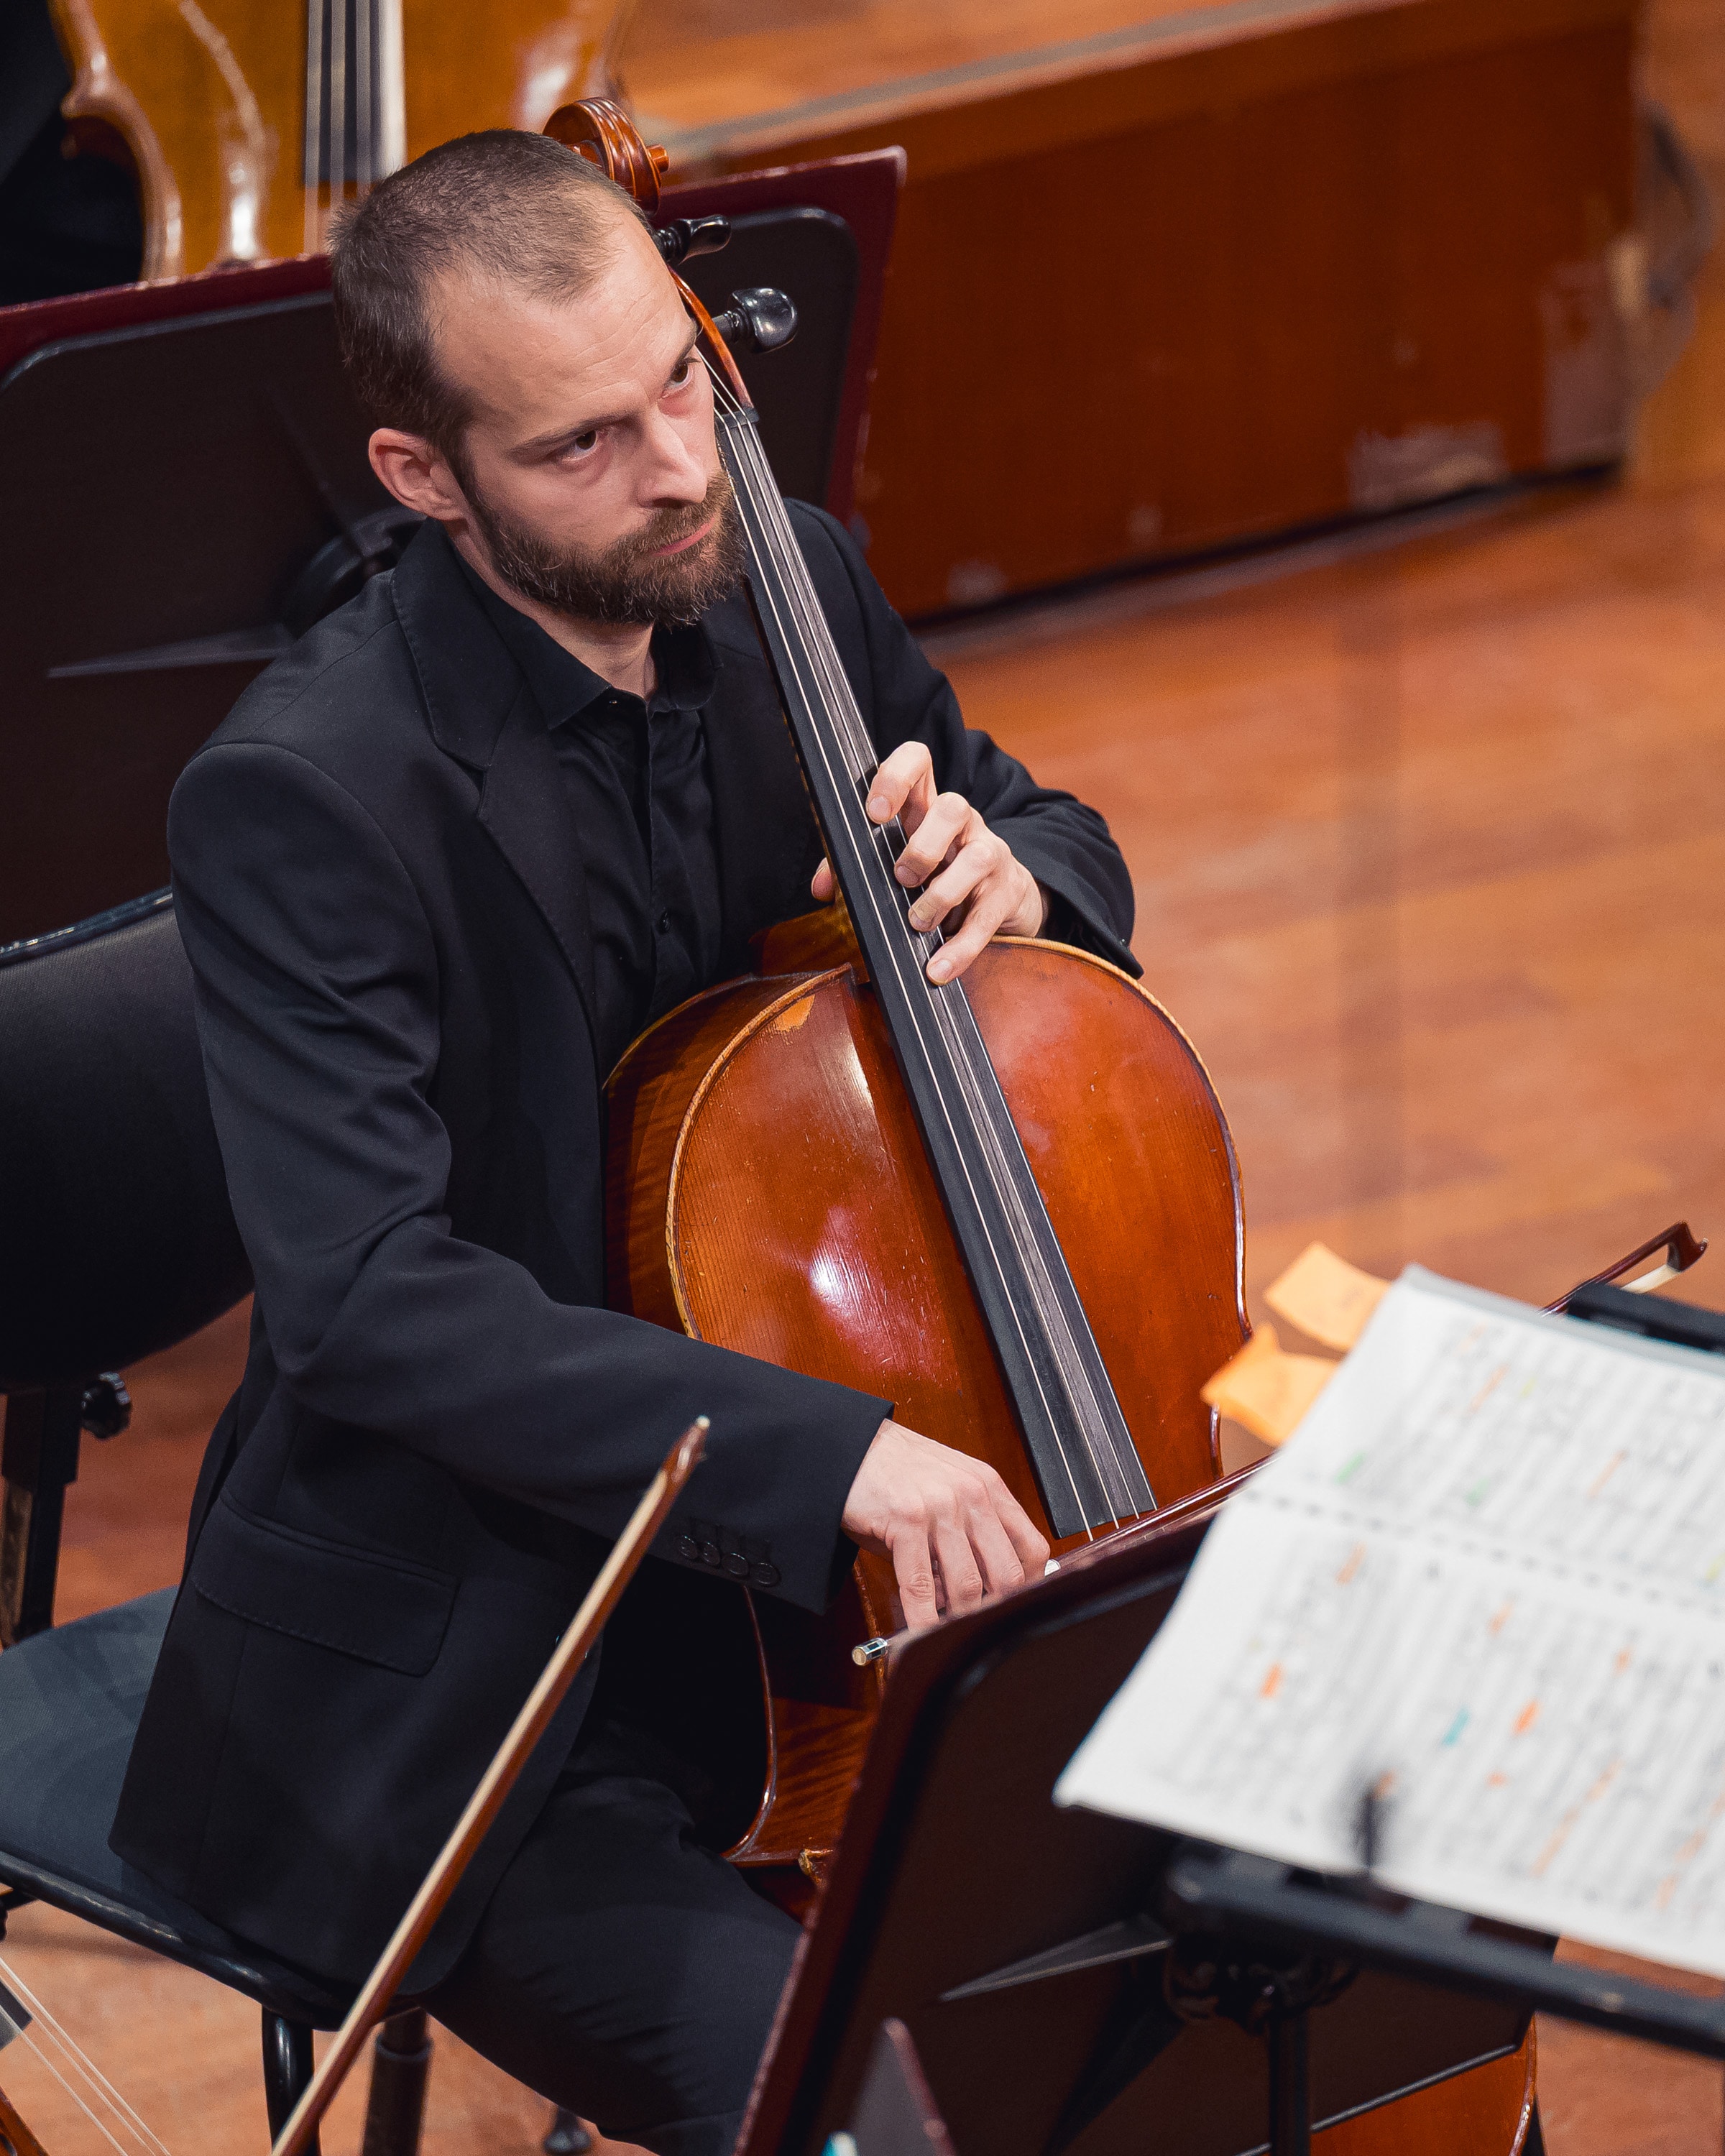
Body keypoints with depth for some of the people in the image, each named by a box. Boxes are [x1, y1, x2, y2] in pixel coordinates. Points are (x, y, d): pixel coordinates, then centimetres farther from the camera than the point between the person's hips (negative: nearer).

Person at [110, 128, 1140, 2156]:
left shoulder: (786, 592, 0)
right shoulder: (306, 794, -21)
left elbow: (1070, 855, 17)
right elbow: (371, 1304, -29)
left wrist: (1005, 877, -9)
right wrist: (828, 1449, -37)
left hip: (807, 1572, 7)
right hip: (445, 1708, -7)